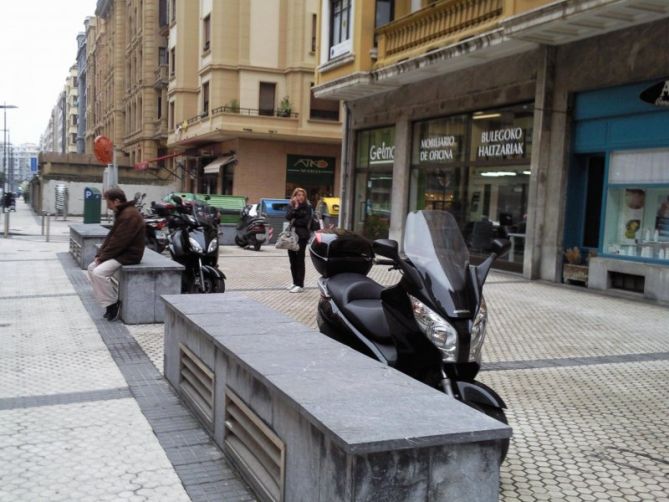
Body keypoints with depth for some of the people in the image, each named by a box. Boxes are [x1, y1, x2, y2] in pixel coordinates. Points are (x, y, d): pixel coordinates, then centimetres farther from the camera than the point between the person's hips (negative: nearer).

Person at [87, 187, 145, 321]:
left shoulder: (129, 215, -21)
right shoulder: (121, 213, 13)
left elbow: (119, 241, -23)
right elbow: (111, 236, 14)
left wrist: (103, 257, -15)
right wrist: (100, 254, 3)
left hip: (129, 255, -11)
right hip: (120, 252, 11)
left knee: (98, 273, -22)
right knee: (92, 268, 8)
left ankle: (113, 304, -7)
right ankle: (110, 301, 9)